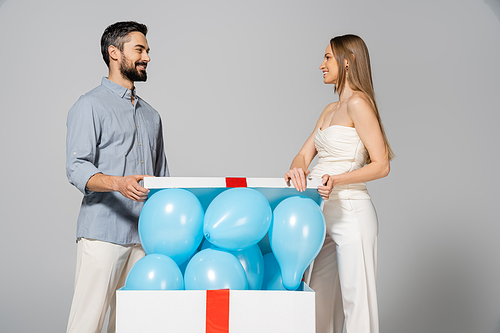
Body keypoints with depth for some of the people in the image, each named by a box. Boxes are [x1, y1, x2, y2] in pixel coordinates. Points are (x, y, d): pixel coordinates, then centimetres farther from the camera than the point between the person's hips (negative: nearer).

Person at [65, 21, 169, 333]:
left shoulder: (151, 115, 22)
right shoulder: (90, 105, 1)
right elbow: (77, 168, -10)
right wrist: (118, 183, -29)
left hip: (145, 237, 6)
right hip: (103, 234, -6)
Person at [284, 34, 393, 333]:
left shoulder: (358, 103, -10)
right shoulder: (330, 110, 17)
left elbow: (381, 166, -13)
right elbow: (304, 155, 14)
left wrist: (336, 179, -24)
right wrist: (297, 170, -9)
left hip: (351, 213, -9)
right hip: (325, 213, 9)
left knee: (355, 299, -2)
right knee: (321, 296, 12)